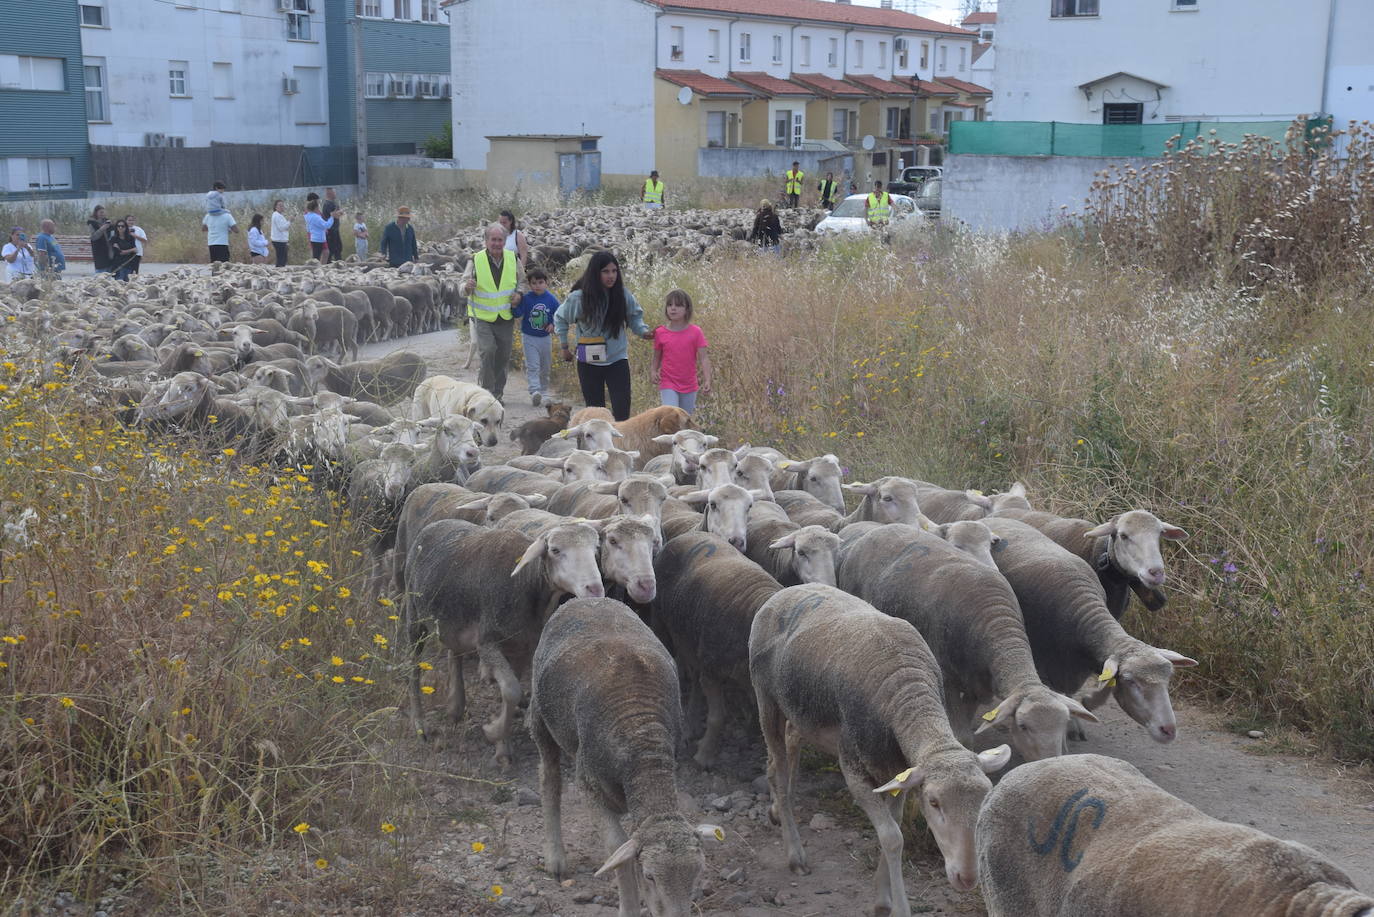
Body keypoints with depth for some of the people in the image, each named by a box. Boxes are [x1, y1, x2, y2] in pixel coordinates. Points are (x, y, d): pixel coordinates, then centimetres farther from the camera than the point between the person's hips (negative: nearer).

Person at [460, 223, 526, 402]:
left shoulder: (513, 259, 2)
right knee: (487, 351, -19)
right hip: (482, 317, -3)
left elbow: (522, 281, 15)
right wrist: (467, 287, -28)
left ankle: (497, 393, 21)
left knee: (503, 356, 8)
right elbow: (463, 284, -4)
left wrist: (519, 294, -6)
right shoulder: (475, 260, -7)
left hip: (506, 318, 4)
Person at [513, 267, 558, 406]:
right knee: (532, 367, -14)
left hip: (545, 338, 3)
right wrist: (515, 305, -32)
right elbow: (518, 314, -13)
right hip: (529, 337, -3)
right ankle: (534, 392, -25)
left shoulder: (551, 299, -3)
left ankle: (544, 392, 30)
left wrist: (553, 324, -13)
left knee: (545, 368, 14)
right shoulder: (526, 298, -9)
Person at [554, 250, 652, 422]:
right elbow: (560, 319, 6)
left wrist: (643, 331, -11)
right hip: (589, 362, 0)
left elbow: (635, 316, 8)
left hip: (618, 358, 0)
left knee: (622, 411, -11)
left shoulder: (623, 295, -8)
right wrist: (565, 346, 9)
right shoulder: (578, 298, -11)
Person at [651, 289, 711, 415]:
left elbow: (703, 358, -7)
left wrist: (707, 380, -16)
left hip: (689, 386, 1)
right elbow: (657, 356, 9)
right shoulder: (660, 332, -2)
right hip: (668, 385, -1)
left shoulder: (695, 332, -5)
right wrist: (654, 372, -10)